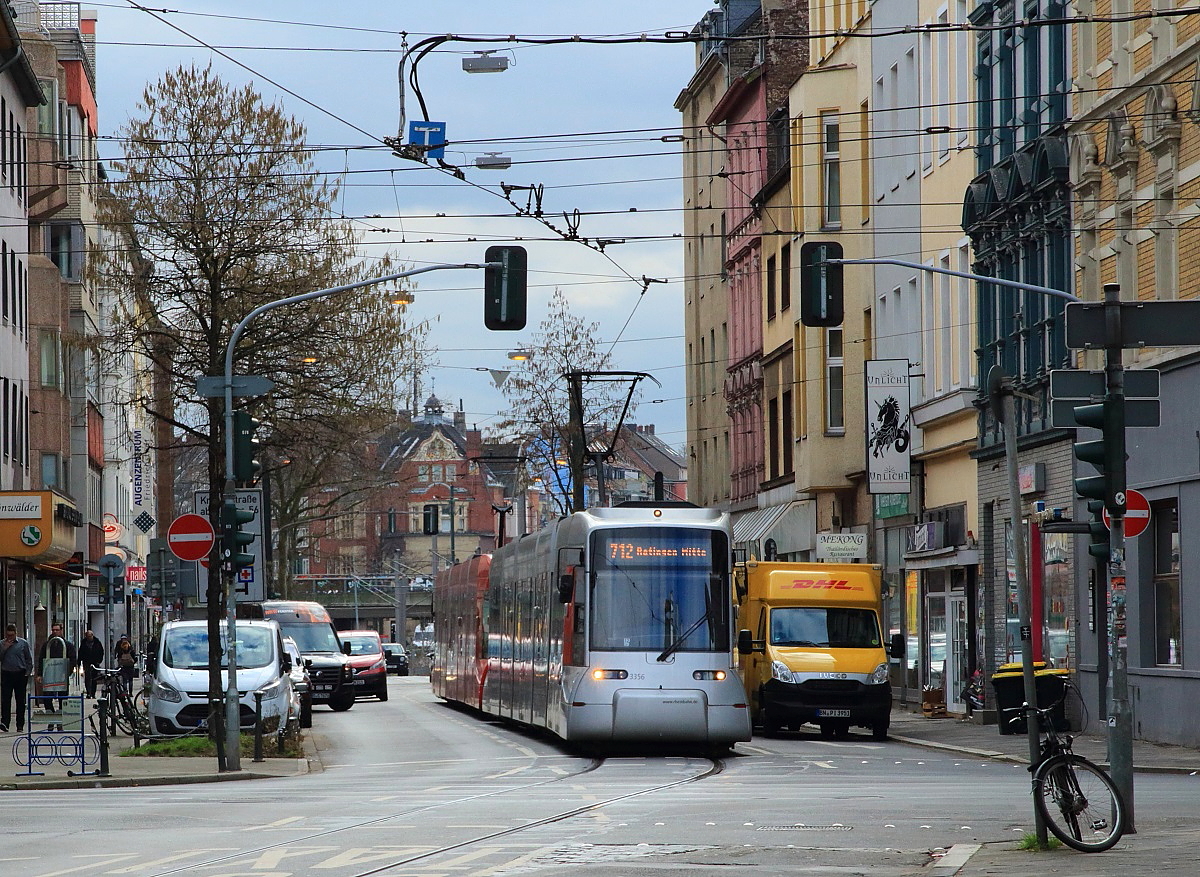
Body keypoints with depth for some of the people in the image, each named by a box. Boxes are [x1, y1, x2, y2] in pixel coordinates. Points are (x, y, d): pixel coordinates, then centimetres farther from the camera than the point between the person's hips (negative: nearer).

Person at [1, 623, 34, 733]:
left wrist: (27, 673, -2)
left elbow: (29, 660, 6)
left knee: (20, 701, 4)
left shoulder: (23, 643, 3)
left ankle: (20, 725, 10)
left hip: (20, 675, 0)